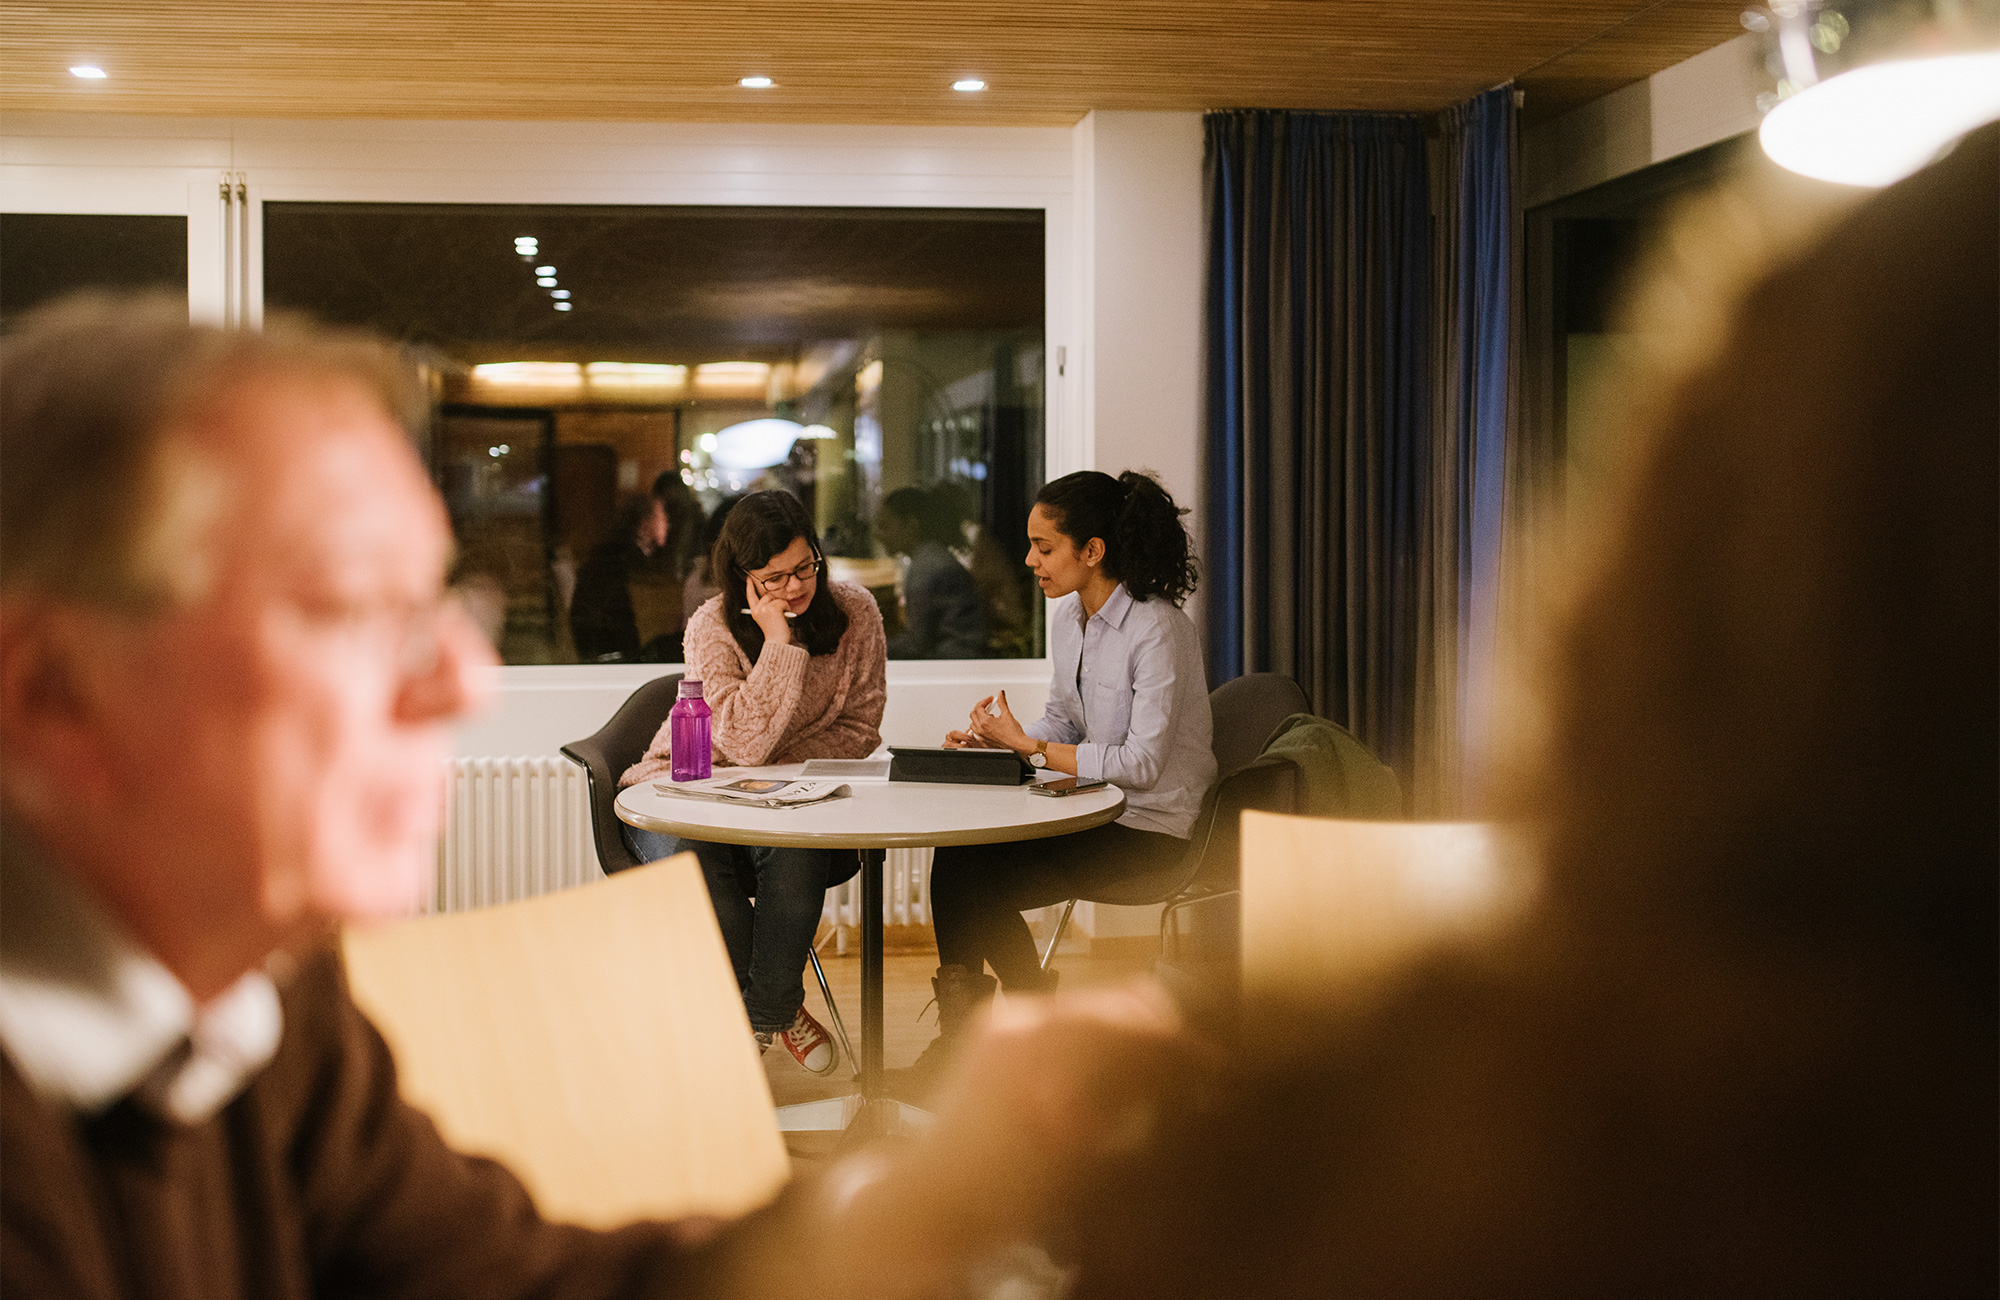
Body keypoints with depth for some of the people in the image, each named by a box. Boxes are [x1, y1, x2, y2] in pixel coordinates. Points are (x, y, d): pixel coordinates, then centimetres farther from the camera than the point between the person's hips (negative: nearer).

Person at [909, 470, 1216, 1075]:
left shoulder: (1157, 630, -20)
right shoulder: (1067, 615, 6)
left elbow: (1142, 763, -23)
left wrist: (1029, 747, -19)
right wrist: (996, 740, -5)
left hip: (1151, 826, -8)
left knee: (978, 881, -17)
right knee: (954, 855, -14)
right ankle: (961, 1034, -2)